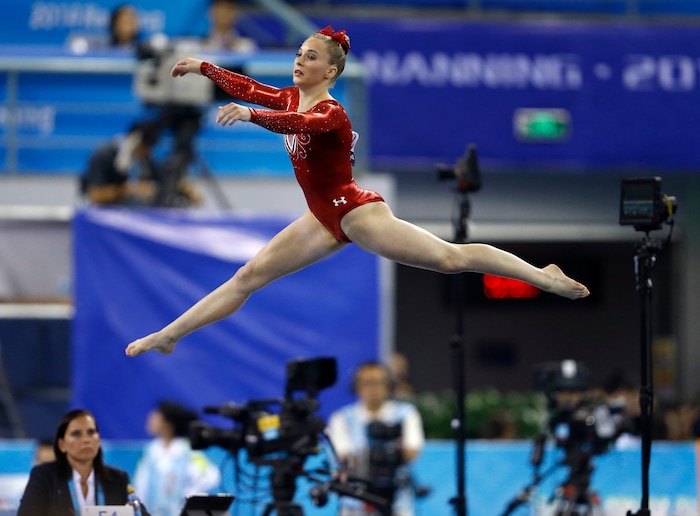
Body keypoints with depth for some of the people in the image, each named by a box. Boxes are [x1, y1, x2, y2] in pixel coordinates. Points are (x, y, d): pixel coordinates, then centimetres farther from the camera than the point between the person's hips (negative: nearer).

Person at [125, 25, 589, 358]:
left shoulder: (331, 113, -22)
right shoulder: (294, 98, 5)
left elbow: (296, 123, -43)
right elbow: (250, 89, 18)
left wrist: (249, 115, -56)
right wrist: (203, 68, 14)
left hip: (355, 212, -9)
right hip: (325, 219, 9)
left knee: (450, 257, -12)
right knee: (249, 277, 9)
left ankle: (543, 276, -9)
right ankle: (168, 335, 13)